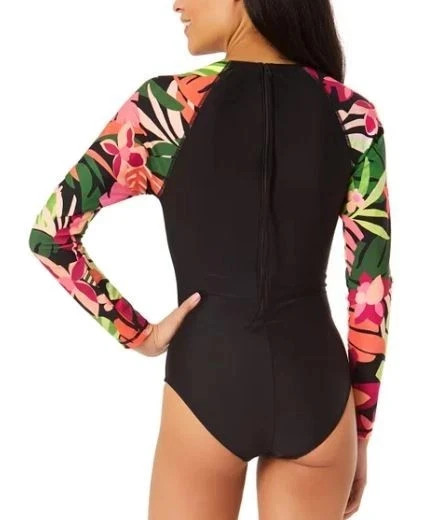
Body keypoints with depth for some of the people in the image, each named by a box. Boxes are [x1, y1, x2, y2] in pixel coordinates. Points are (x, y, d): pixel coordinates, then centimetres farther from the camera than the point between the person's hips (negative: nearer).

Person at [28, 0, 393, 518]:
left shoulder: (166, 104, -8)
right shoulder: (354, 117, -3)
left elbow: (50, 232, -8)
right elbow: (371, 289, -2)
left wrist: (139, 335, 0)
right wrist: (362, 431, 8)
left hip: (207, 383, -1)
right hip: (315, 391, 2)